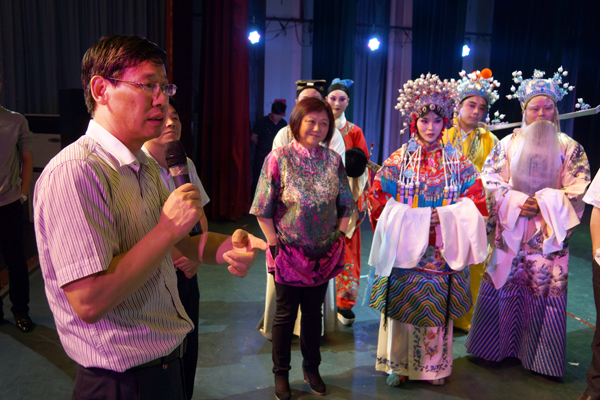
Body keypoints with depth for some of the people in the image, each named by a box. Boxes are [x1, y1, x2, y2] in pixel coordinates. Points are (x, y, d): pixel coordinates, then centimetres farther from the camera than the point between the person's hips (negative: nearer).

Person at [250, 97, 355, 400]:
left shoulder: (333, 160, 0)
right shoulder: (278, 158, -11)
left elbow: (345, 205, 8)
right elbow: (263, 210, -10)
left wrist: (338, 237, 2)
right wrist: (275, 244, -11)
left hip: (324, 254, 3)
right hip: (289, 252, -3)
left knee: (314, 312, 18)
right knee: (285, 314, 11)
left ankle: (311, 368, 37)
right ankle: (281, 373, 31)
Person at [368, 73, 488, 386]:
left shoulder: (458, 161, 3)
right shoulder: (398, 160, 1)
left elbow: (476, 200, 1)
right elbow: (378, 199, -1)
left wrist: (443, 216, -12)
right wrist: (409, 220, -10)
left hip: (442, 251, 1)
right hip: (405, 246, 0)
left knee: (436, 307, 8)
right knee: (402, 304, 5)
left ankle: (434, 366, 26)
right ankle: (398, 363, 22)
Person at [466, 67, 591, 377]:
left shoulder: (569, 148, 5)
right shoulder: (508, 144, 7)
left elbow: (576, 191, -1)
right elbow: (489, 180, 0)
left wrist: (543, 203, -14)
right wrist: (517, 202, -13)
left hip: (548, 234, 0)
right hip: (508, 231, 1)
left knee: (546, 289, -1)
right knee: (502, 284, 4)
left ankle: (539, 355, 14)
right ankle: (497, 346, 20)